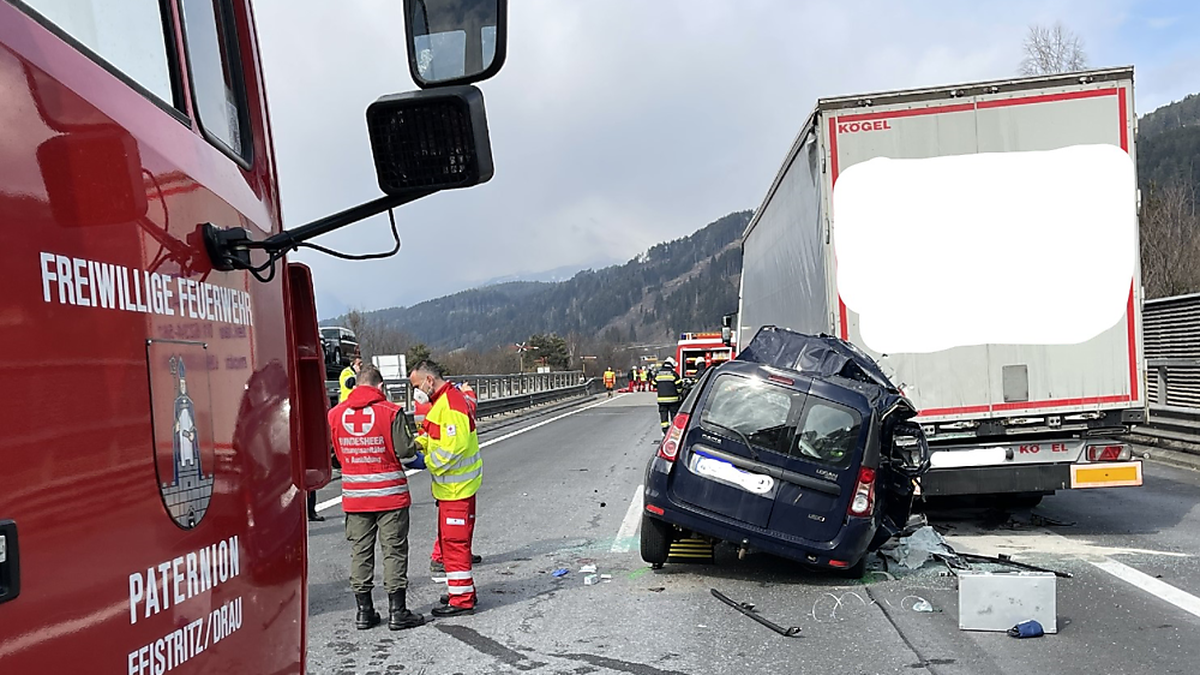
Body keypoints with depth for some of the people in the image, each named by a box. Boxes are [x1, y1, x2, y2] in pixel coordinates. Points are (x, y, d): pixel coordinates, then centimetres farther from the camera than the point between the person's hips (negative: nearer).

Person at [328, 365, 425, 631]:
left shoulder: (335, 414, 0)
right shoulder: (390, 412, -12)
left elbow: (330, 452, 7)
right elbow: (405, 450, -13)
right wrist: (414, 440, 9)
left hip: (354, 495, 4)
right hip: (390, 494, -3)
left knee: (360, 552, 11)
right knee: (394, 551, 4)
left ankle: (364, 611, 16)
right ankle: (397, 612, 7)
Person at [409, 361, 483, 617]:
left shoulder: (450, 405, -20)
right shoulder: (442, 401, 14)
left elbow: (454, 447, -26)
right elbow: (437, 436, 22)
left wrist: (427, 462, -16)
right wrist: (419, 443, 4)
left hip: (456, 487, -11)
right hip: (450, 485, 11)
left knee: (455, 541, -5)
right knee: (448, 538, 18)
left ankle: (462, 599, 2)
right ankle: (460, 589, 29)